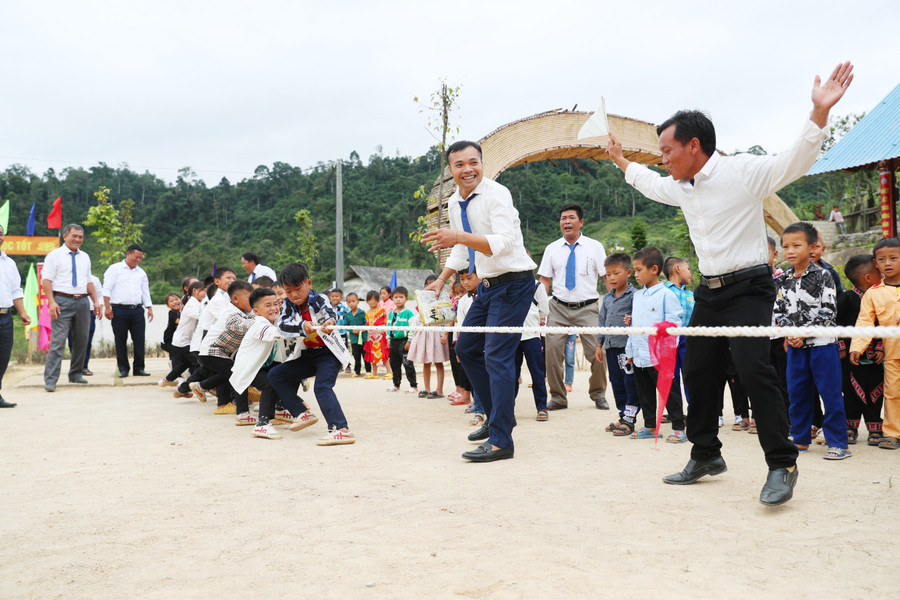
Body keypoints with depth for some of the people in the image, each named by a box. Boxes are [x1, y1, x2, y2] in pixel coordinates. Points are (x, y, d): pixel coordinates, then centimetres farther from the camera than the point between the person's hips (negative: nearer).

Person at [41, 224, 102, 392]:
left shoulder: (85, 257, 17)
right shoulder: (55, 255, 0)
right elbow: (46, 279, -5)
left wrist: (96, 301, 11)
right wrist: (51, 302, -16)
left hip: (82, 302, 6)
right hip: (62, 302, -6)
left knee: (81, 340, 10)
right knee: (58, 341, -10)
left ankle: (75, 374, 23)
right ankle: (50, 380, -9)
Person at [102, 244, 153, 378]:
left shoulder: (141, 273, 18)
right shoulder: (115, 269, 4)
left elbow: (145, 292, 19)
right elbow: (107, 289, -1)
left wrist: (149, 308, 8)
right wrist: (107, 307, -9)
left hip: (137, 310, 4)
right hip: (119, 310, -4)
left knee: (139, 340, 0)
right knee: (120, 341, 1)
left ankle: (139, 368, 6)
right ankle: (123, 369, 8)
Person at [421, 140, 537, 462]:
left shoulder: (496, 195, -18)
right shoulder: (454, 203, 8)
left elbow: (505, 243, -32)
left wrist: (459, 237, -41)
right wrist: (441, 280, 18)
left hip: (513, 283, -9)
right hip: (487, 285, 9)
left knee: (497, 355, -14)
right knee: (466, 349, 15)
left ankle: (501, 440, -9)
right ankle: (500, 415, 28)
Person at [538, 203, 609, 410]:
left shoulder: (595, 247, 5)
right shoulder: (551, 249, 9)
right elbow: (544, 280, 9)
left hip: (587, 308, -2)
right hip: (558, 307, 2)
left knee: (597, 352, -7)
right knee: (552, 351, -8)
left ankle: (598, 394, 17)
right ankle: (558, 397, 7)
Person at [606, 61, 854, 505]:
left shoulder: (742, 172, -12)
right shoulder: (682, 188, 11)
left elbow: (794, 161, -23)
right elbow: (652, 184, 32)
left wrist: (819, 112, -37)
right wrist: (622, 162, 43)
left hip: (748, 288, -8)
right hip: (709, 290, 8)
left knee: (753, 368, -20)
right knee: (697, 372, 11)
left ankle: (781, 464, -7)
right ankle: (705, 455, 27)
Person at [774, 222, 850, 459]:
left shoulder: (822, 276, -7)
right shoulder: (783, 280, 7)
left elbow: (828, 311, -12)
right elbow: (779, 310, 11)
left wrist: (804, 333, -15)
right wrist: (789, 333, -5)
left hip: (822, 342, -5)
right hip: (795, 344, 5)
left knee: (830, 393, -3)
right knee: (797, 392, 10)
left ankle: (838, 442, 5)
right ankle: (800, 439, 23)